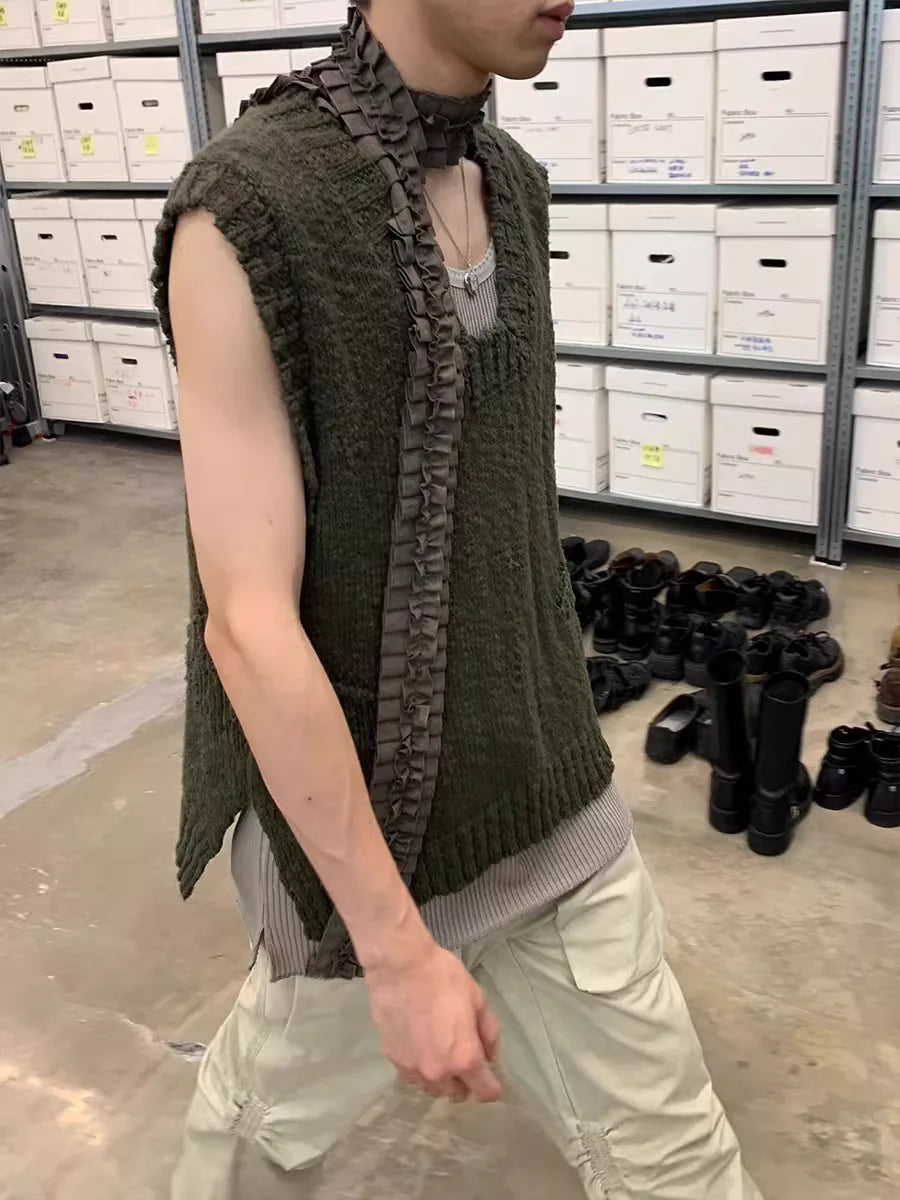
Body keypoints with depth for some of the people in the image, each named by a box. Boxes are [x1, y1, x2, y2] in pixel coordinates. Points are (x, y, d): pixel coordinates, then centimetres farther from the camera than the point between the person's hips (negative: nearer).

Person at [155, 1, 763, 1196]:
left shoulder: (515, 186, 1)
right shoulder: (244, 213, -22)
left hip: (549, 796, 6)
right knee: (280, 1102, 24)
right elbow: (249, 618, -24)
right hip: (351, 808, -5)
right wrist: (398, 948, -21)